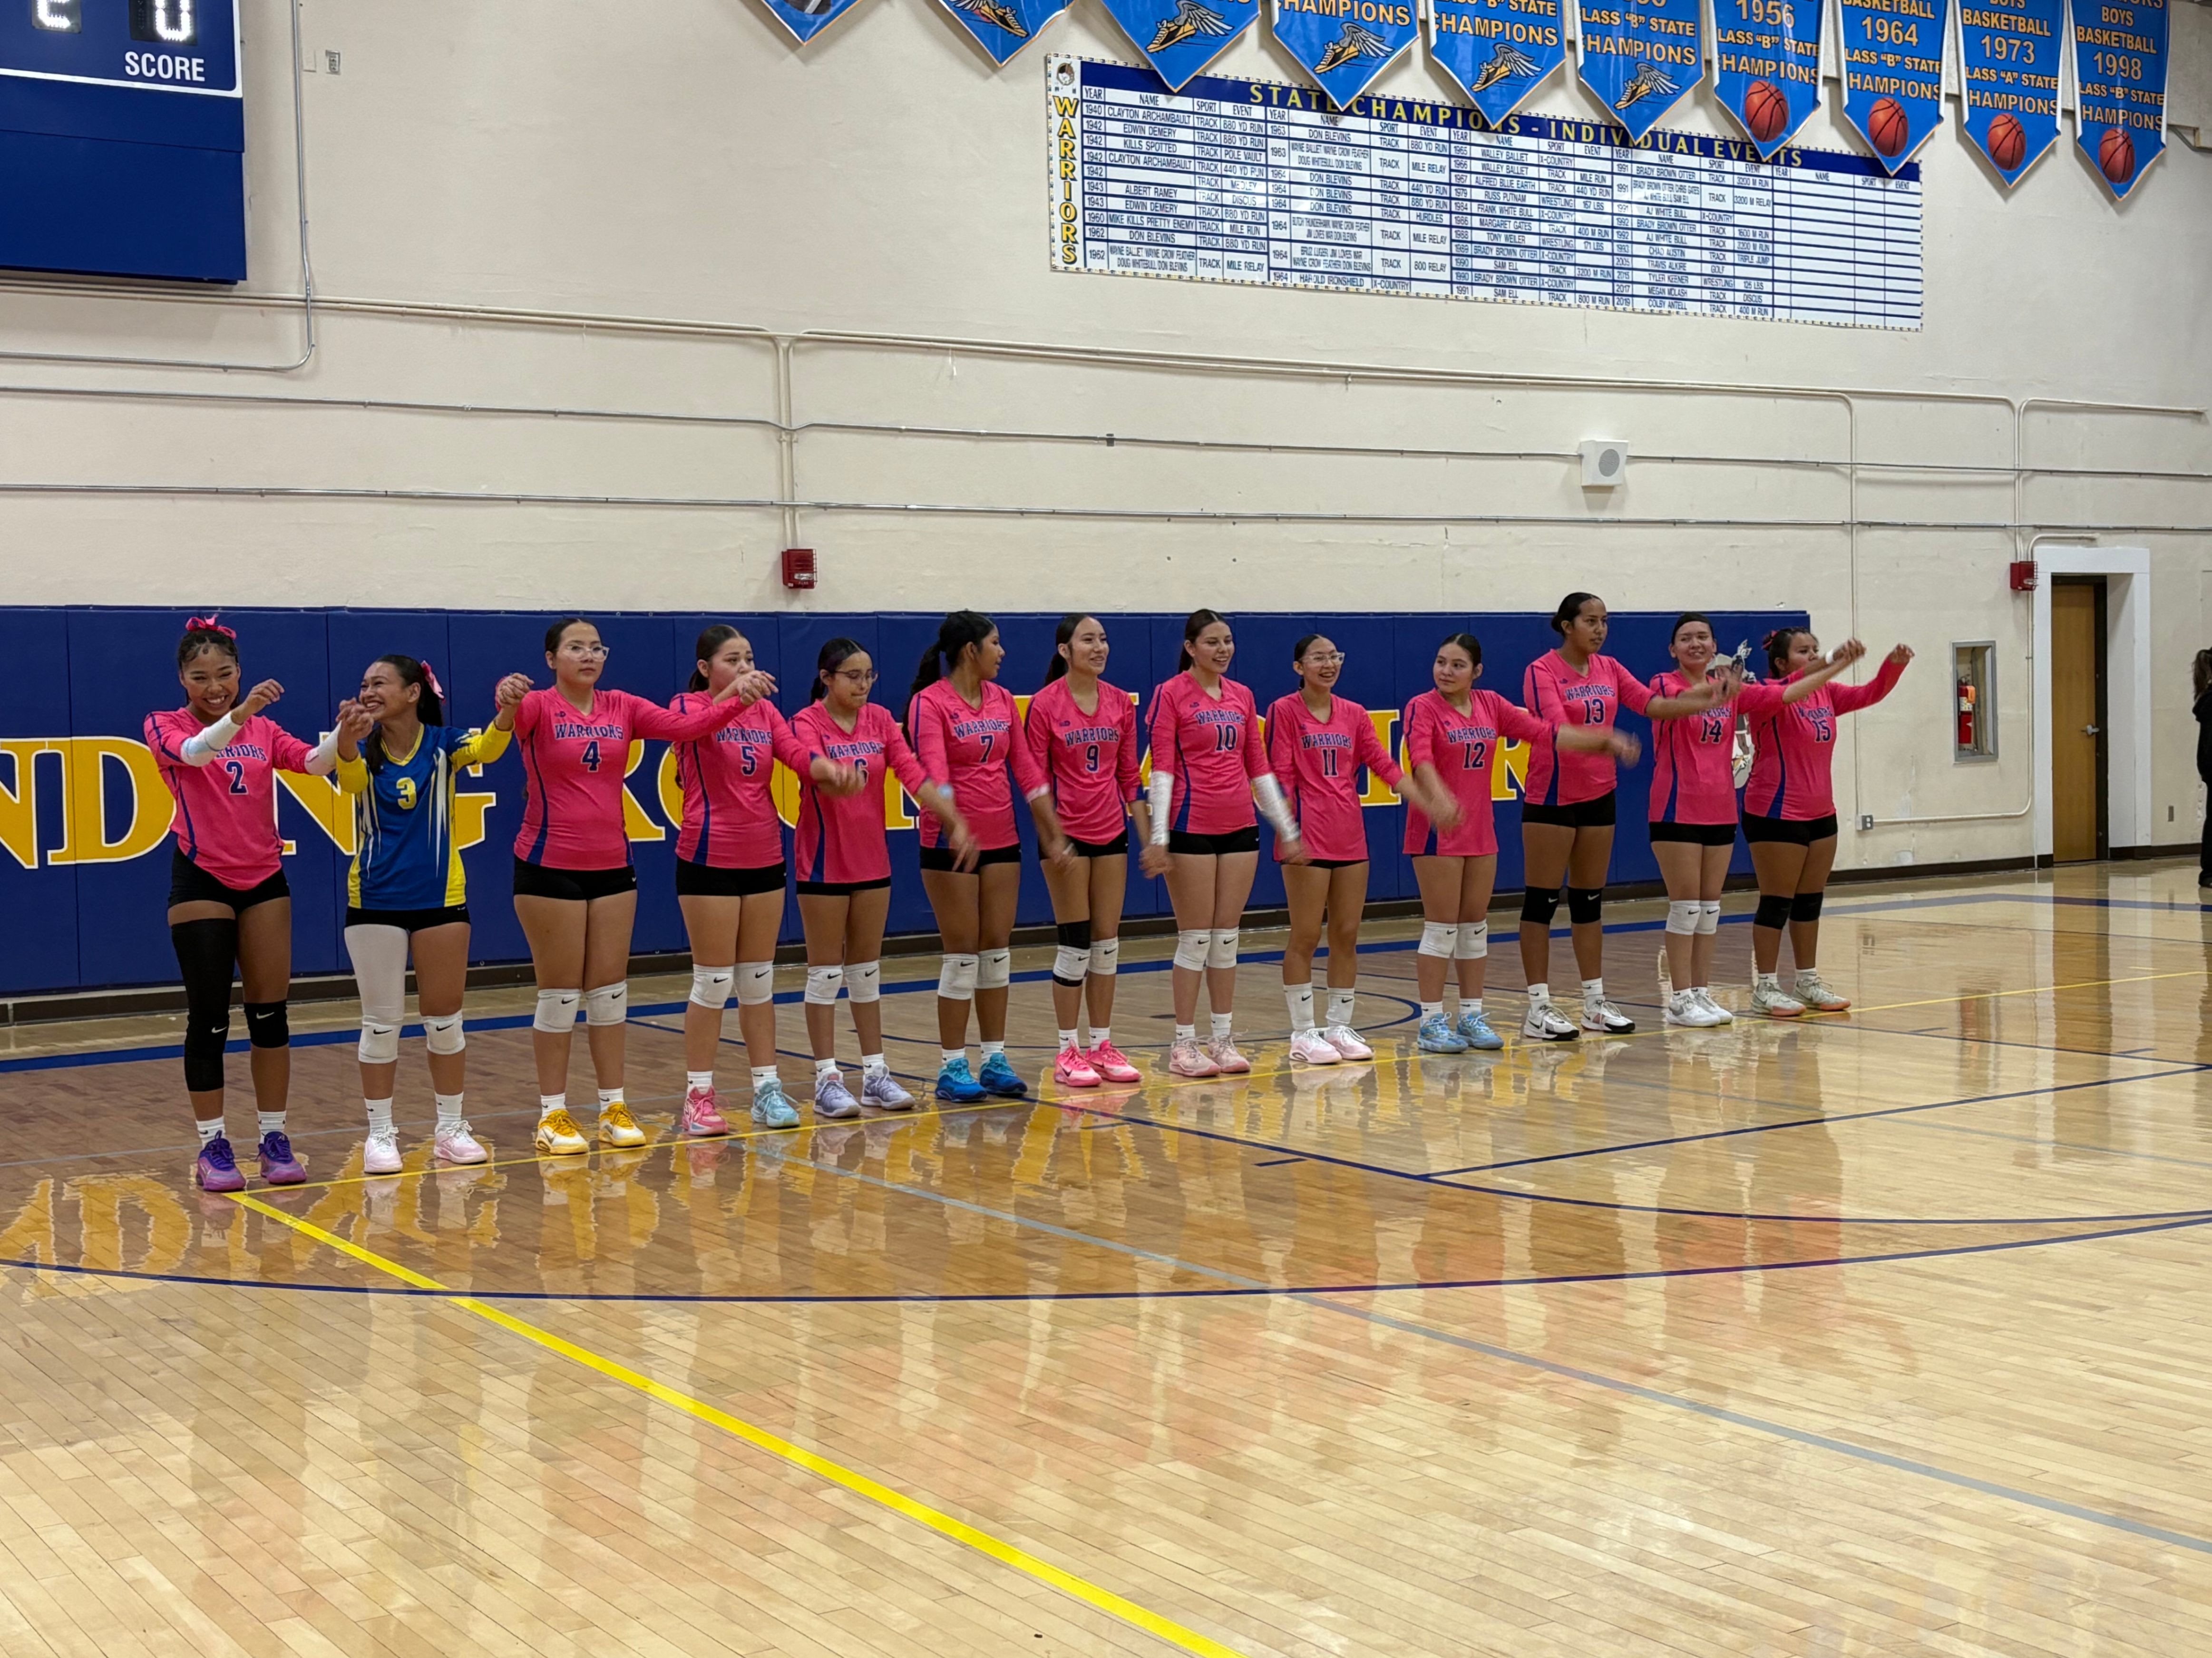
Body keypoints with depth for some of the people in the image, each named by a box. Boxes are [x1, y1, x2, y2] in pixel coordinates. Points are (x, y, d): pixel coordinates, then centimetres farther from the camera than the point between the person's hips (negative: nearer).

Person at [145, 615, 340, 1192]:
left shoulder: (264, 730, 8)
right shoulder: (165, 727, -2)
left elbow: (314, 763, -10)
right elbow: (193, 752, -26)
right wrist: (238, 715, -44)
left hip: (264, 880, 3)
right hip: (202, 883, -3)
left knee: (271, 1015, 5)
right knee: (209, 1020, 0)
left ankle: (274, 1139, 13)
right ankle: (213, 1145, 9)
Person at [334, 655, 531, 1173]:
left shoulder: (445, 742, -5)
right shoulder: (363, 749, -4)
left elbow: (487, 748, -26)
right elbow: (350, 778, -26)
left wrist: (507, 711, -48)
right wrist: (347, 740, -50)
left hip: (440, 897, 0)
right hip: (374, 901, 0)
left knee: (444, 1018, 9)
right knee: (381, 1022, 5)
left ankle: (451, 1129, 21)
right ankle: (380, 1134, 16)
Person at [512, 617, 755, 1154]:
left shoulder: (622, 707, 4)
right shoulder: (538, 708, -8)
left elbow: (685, 726, -6)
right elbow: (514, 718, -30)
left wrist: (737, 699, -22)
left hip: (612, 866, 4)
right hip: (549, 867, -4)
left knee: (610, 990, 9)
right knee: (560, 993, 1)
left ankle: (615, 1108, 17)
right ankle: (553, 1114, 10)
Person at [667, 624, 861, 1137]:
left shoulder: (764, 710, 9)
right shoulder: (689, 706, -5)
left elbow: (797, 753, -5)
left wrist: (830, 769, -28)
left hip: (764, 858, 5)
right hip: (710, 859, -5)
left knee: (759, 979, 11)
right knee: (714, 981, -3)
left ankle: (766, 1087, 17)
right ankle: (699, 1096, 4)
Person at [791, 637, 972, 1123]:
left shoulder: (880, 720, 4)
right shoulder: (807, 723, -11)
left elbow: (915, 774, -5)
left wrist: (955, 823, -18)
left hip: (872, 859, 5)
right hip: (824, 861, -5)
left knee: (867, 969, 12)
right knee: (826, 971, 1)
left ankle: (876, 1074, 18)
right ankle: (827, 1081, 6)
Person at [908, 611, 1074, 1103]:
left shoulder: (1002, 699, 9)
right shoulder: (929, 702, -11)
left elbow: (1027, 770, 10)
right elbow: (934, 772, -23)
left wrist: (1054, 835, 8)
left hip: (1002, 841, 6)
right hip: (952, 844, -6)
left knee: (998, 951, 8)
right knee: (962, 955, -2)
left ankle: (995, 1059, 16)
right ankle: (953, 1067, 6)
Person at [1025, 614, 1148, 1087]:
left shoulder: (1122, 703, 5)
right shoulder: (1045, 704, -9)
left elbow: (1129, 776, 10)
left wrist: (1149, 835, 7)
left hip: (1111, 832, 5)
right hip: (1068, 833, -5)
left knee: (1107, 942, 8)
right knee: (1075, 943, -2)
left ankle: (1102, 1045, 16)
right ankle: (1068, 1053, 6)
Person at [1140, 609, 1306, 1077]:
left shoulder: (1242, 696, 12)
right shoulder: (1171, 694, -5)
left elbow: (1259, 767, 15)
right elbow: (1162, 769, -10)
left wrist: (1287, 828, 13)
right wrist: (1158, 836, -17)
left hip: (1239, 827, 5)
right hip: (1192, 827, -5)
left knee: (1227, 938, 8)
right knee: (1195, 939, -2)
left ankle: (1224, 1039, 14)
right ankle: (1184, 1044, 5)